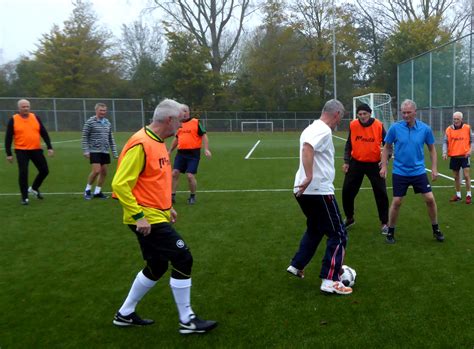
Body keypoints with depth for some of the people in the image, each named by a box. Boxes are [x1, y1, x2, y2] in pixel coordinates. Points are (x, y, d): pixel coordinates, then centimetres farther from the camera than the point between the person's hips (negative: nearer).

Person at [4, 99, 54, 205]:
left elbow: (44, 133, 7)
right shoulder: (13, 120, -2)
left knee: (44, 170, 6)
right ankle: (24, 197, 8)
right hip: (21, 151, -3)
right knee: (23, 173, -6)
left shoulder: (35, 117, 5)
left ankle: (34, 188, 32)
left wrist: (49, 147, -1)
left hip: (36, 149, 3)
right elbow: (8, 137, 0)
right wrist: (9, 153, -4)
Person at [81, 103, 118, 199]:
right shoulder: (90, 122, -6)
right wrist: (85, 151, -11)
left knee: (104, 172, 4)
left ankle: (97, 191, 18)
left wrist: (115, 152, 11)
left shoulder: (108, 123, 10)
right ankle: (87, 190, 7)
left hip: (105, 151, 6)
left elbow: (111, 139, 15)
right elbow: (85, 137, -5)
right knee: (96, 171, -13)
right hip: (94, 151, -6)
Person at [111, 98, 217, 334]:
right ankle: (187, 321, 9)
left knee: (156, 268, 17)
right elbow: (120, 184, -22)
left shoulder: (157, 142, 12)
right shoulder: (141, 144, -19)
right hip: (147, 219, -10)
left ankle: (125, 314, 32)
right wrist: (138, 215, -22)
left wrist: (166, 207, 19)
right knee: (183, 259, -6)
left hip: (156, 216, 10)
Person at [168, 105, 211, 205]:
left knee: (190, 176, -8)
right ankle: (172, 195, 10)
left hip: (193, 153, -5)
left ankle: (192, 196, 15)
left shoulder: (196, 122, -3)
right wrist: (170, 151, 26)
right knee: (175, 173, -2)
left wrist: (206, 149, -18)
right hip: (181, 153, 5)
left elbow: (204, 135, -6)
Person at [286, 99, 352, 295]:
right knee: (338, 235, 1)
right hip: (319, 191, -10)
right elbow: (307, 148, -32)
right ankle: (330, 281, 0)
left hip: (305, 191, 10)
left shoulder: (312, 128, 17)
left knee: (314, 230, 28)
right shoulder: (324, 130, -14)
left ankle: (296, 266, 31)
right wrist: (309, 177, -37)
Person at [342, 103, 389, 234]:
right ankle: (349, 218, 28)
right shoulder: (353, 125, -5)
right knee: (347, 191, 6)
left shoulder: (379, 125, -11)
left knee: (381, 193, -1)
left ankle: (384, 223, 16)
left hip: (374, 164, -2)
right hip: (356, 163, 2)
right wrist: (346, 161, 4)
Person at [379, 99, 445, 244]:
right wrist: (384, 166, -3)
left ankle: (436, 230, 21)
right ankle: (390, 232, 17)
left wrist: (434, 168, 2)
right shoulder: (395, 128, -9)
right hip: (399, 172, -1)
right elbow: (387, 147, 3)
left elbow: (432, 149, 7)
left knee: (430, 199, 0)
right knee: (396, 202, 0)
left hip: (419, 171, 1)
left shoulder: (425, 129, -5)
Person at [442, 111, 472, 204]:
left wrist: (470, 150, -10)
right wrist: (444, 153, -16)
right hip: (454, 157, 2)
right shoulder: (448, 130, 0)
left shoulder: (467, 128, -1)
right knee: (456, 177, 12)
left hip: (464, 156, -2)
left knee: (466, 175, -6)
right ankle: (458, 195, 25)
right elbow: (445, 142, -1)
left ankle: (468, 195, 7)